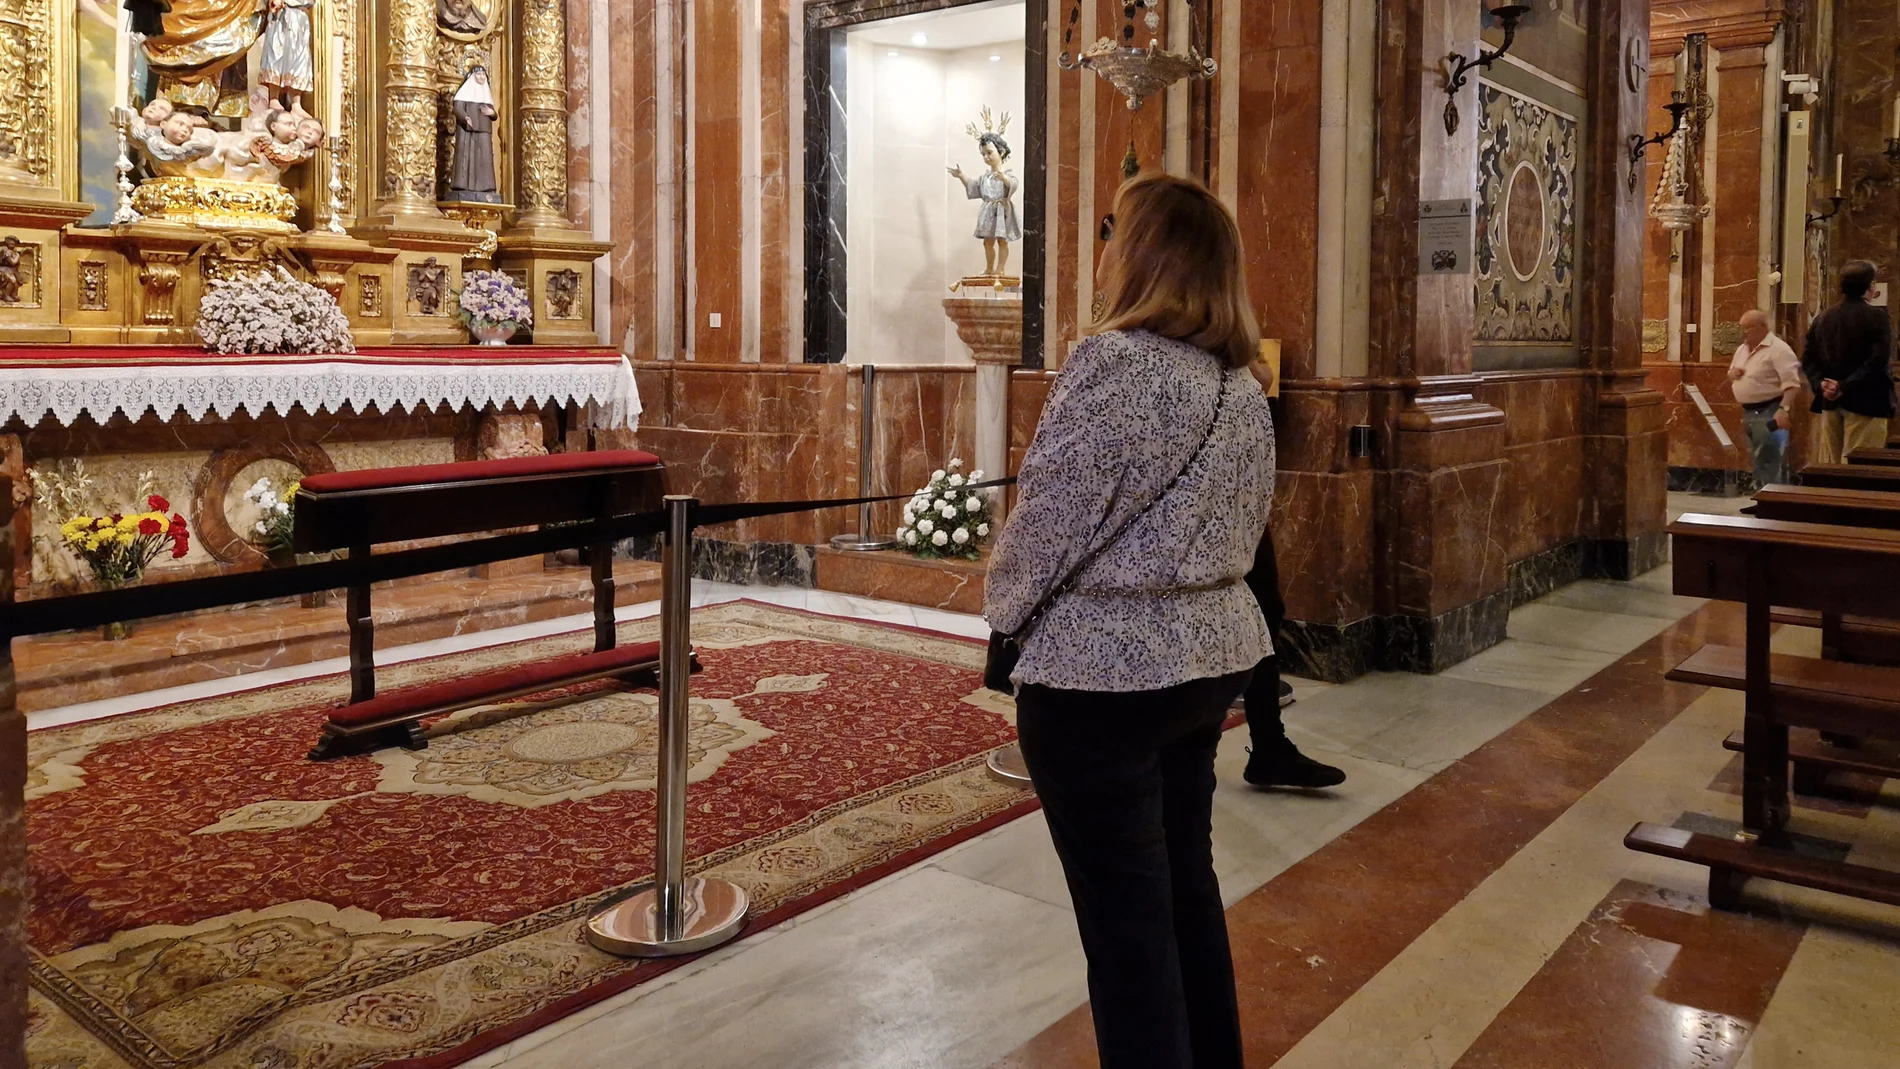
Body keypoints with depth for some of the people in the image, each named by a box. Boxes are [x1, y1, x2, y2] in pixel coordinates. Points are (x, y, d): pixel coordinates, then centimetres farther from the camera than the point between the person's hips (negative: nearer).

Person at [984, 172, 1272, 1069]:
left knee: (1124, 919, 3)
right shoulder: (1240, 383, 8)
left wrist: (1003, 605, 1)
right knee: (1187, 886, 21)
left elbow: (1051, 520, -16)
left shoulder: (1114, 363, -18)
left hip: (1104, 671, -9)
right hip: (1212, 652, 9)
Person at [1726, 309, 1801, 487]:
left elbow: (1792, 384, -20)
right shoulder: (1742, 349, 15)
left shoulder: (1778, 349, -12)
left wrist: (1784, 409, -32)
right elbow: (1730, 381, 25)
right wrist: (1731, 375, 2)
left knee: (1770, 464, -11)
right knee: (1758, 463, 15)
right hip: (1748, 413, 9)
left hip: (1769, 413, -9)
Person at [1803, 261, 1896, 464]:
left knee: (1828, 468, 9)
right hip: (1865, 403, -5)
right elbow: (1879, 360, -18)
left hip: (1829, 402, 5)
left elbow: (1808, 358, 4)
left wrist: (1820, 384, -5)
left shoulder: (1822, 319, 9)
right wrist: (1846, 386, -17)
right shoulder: (1877, 317, -8)